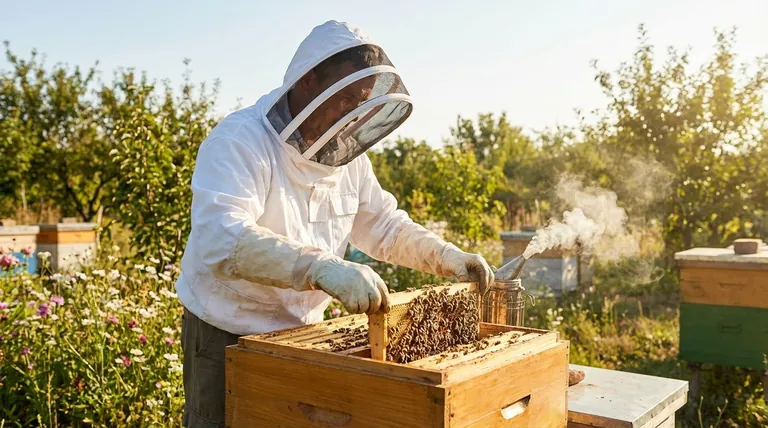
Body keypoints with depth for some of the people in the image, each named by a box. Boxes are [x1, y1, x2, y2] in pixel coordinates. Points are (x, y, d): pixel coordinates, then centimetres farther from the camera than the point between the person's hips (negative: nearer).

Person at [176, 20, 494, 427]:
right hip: (229, 335, -6)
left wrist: (445, 256, -4)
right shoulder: (238, 141, -23)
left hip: (303, 330, 6)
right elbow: (222, 239, -38)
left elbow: (383, 224, 11)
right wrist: (324, 268, -50)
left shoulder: (347, 153, 0)